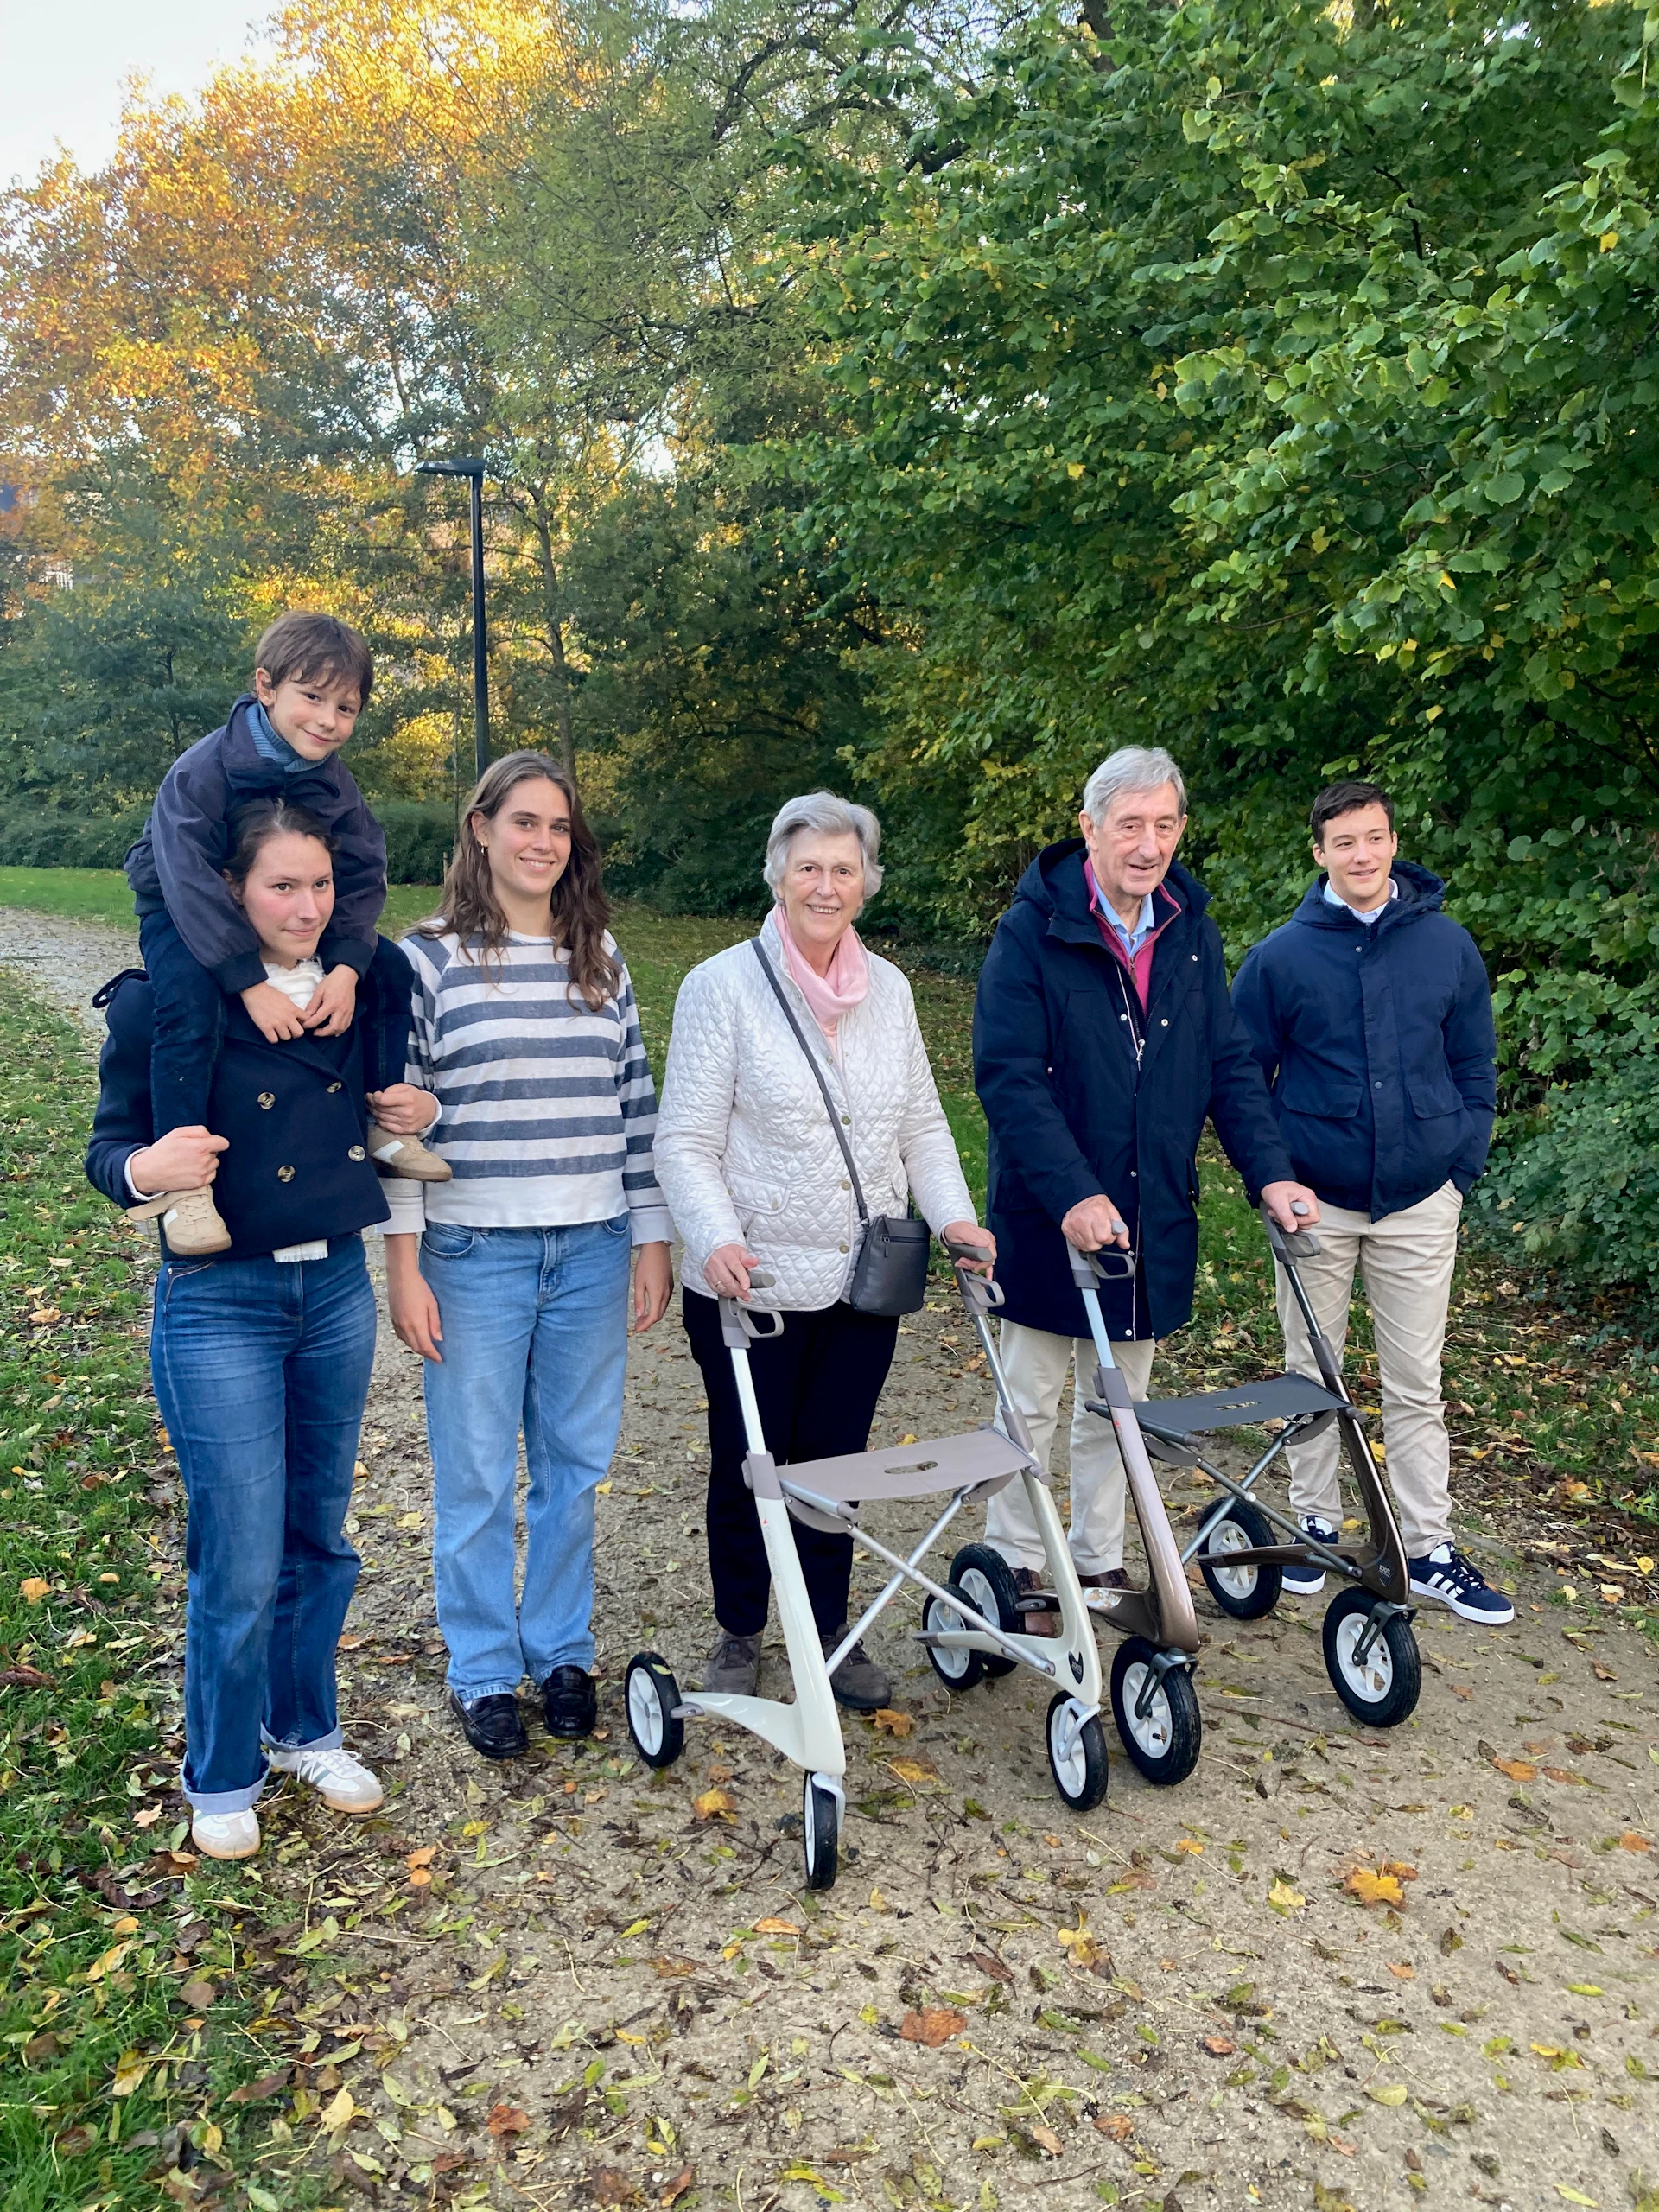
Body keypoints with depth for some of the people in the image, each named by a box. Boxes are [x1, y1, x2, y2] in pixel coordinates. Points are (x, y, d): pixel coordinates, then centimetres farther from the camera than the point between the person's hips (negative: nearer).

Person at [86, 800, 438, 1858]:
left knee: (318, 1537, 17)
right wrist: (147, 1168, -28)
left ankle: (305, 1728, 38)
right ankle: (222, 1777, 24)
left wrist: (408, 1113, -4)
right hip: (219, 1305, -4)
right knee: (240, 1565, 0)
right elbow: (110, 1148, -6)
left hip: (337, 1291, 5)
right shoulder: (165, 1006, -11)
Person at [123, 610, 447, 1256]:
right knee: (191, 1001, -36)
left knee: (391, 968, -8)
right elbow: (191, 882, -32)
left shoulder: (333, 783, -8)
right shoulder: (203, 770, -26)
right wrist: (252, 984, -39)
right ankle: (179, 1179, -30)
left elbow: (360, 880, -10)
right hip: (182, 915, -6)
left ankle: (385, 1125, 3)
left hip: (287, 918, 6)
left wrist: (346, 966, -28)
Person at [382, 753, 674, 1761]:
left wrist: (652, 1239, 7)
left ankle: (563, 1651, 30)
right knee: (477, 1475, 7)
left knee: (575, 1465, 12)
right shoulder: (429, 959, -3)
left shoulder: (602, 959, 8)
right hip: (474, 1254, -3)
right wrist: (404, 1264, -8)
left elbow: (635, 1101, 9)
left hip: (590, 1253, 3)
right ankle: (484, 1670, 25)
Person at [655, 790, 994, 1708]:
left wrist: (953, 1215, -3)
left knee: (835, 1457, 13)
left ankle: (830, 1631, 32)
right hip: (751, 1282, -3)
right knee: (748, 1462, 11)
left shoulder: (887, 988, 6)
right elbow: (685, 1141, -11)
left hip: (864, 1281, 4)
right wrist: (716, 1239, -26)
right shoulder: (723, 984, -9)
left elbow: (922, 1124, 12)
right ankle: (738, 1632, 32)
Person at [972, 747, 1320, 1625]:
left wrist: (1271, 1172, -6)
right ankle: (1013, 1565, 25)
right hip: (1049, 1218, -5)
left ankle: (1100, 1560, 33)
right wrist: (1073, 1193, -28)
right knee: (1031, 1402, 9)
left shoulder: (1191, 931, 4)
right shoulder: (1033, 930, -13)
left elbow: (1230, 1063, 7)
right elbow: (1008, 1077, -19)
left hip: (1153, 1217, 5)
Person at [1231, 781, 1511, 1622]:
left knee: (1416, 1385, 8)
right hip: (1314, 1200, 0)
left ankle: (1431, 1551, 18)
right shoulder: (1280, 956, -4)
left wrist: (1462, 1168, 1)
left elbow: (1475, 1069, 8)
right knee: (1312, 1377, 12)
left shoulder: (1447, 945, 1)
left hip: (1419, 1201, 1)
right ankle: (1315, 1525, 27)